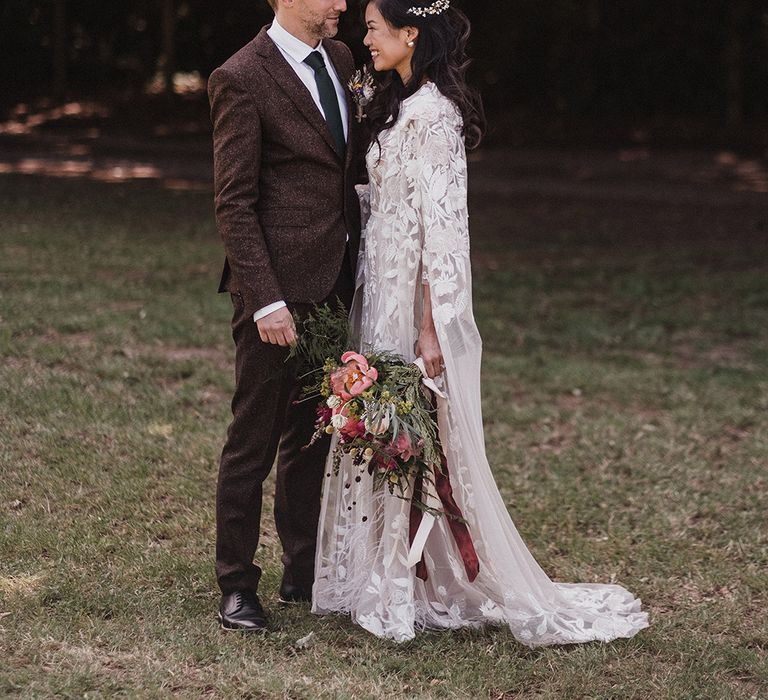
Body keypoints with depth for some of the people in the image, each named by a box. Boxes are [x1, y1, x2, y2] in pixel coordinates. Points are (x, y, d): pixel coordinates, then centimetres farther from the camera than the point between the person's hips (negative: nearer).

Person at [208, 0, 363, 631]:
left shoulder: (340, 60, 11)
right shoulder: (242, 79, -12)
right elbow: (234, 204, -14)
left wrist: (357, 267, 11)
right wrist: (265, 300, -19)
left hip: (335, 284, 7)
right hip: (280, 289, -7)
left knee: (314, 435, 14)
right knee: (255, 440, 2)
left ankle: (304, 572, 24)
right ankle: (237, 585, 12)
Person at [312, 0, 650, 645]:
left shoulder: (429, 114, -18)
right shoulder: (404, 103, 12)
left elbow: (438, 224, -21)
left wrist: (430, 326, -21)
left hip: (416, 298, -10)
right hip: (388, 294, 10)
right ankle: (394, 582, 22)